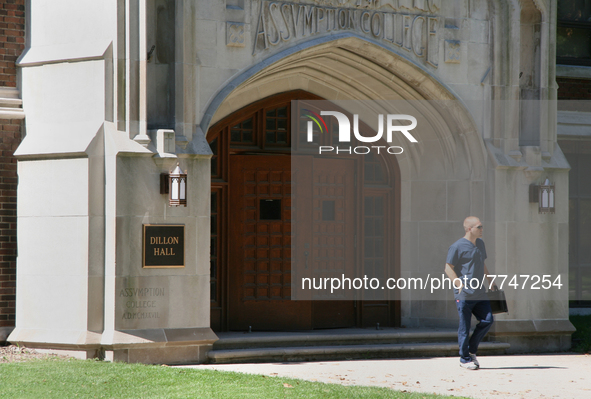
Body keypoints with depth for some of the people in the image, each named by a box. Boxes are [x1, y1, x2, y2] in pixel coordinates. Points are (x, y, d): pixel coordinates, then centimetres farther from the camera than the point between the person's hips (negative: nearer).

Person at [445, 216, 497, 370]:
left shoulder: (480, 243, 15)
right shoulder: (457, 246, -8)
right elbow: (448, 268, -9)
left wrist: (490, 280, 22)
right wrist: (460, 285, -16)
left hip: (480, 294, 7)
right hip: (464, 294, -7)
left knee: (487, 320, 0)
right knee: (465, 326, -2)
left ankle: (471, 350, 17)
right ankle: (465, 359, 7)